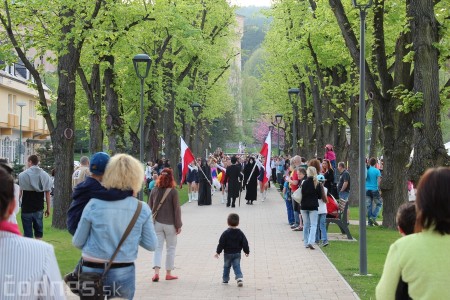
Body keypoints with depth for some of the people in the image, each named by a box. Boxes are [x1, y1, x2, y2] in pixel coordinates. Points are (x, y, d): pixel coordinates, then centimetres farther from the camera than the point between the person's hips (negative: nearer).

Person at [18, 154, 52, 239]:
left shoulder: (22, 175, -6)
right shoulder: (45, 175, 3)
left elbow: (19, 192, -6)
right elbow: (47, 193, 2)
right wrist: (48, 209, 8)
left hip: (26, 209, -3)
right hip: (39, 208, 3)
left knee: (28, 233, 3)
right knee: (39, 232, 15)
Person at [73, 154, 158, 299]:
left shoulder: (94, 205, -10)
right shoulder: (142, 209, -7)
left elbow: (77, 242, -3)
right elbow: (151, 245, -1)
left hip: (93, 271, -1)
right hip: (124, 274, 1)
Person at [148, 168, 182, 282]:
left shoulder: (154, 190, 0)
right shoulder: (173, 191, -11)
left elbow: (150, 207, 6)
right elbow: (176, 209, -9)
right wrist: (178, 225, -2)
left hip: (157, 223, 3)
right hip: (170, 224, -3)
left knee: (157, 247, 6)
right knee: (171, 248, 10)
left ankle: (156, 272, -9)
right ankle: (168, 273, 15)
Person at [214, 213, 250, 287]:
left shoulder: (225, 233, -13)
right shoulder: (240, 233, -5)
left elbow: (221, 243, -11)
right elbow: (245, 243, -1)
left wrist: (218, 252, -3)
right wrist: (247, 251, 13)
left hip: (227, 254, -2)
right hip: (237, 254, 2)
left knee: (226, 266, 15)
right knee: (237, 266, 3)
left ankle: (225, 279, 27)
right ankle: (239, 277, -17)